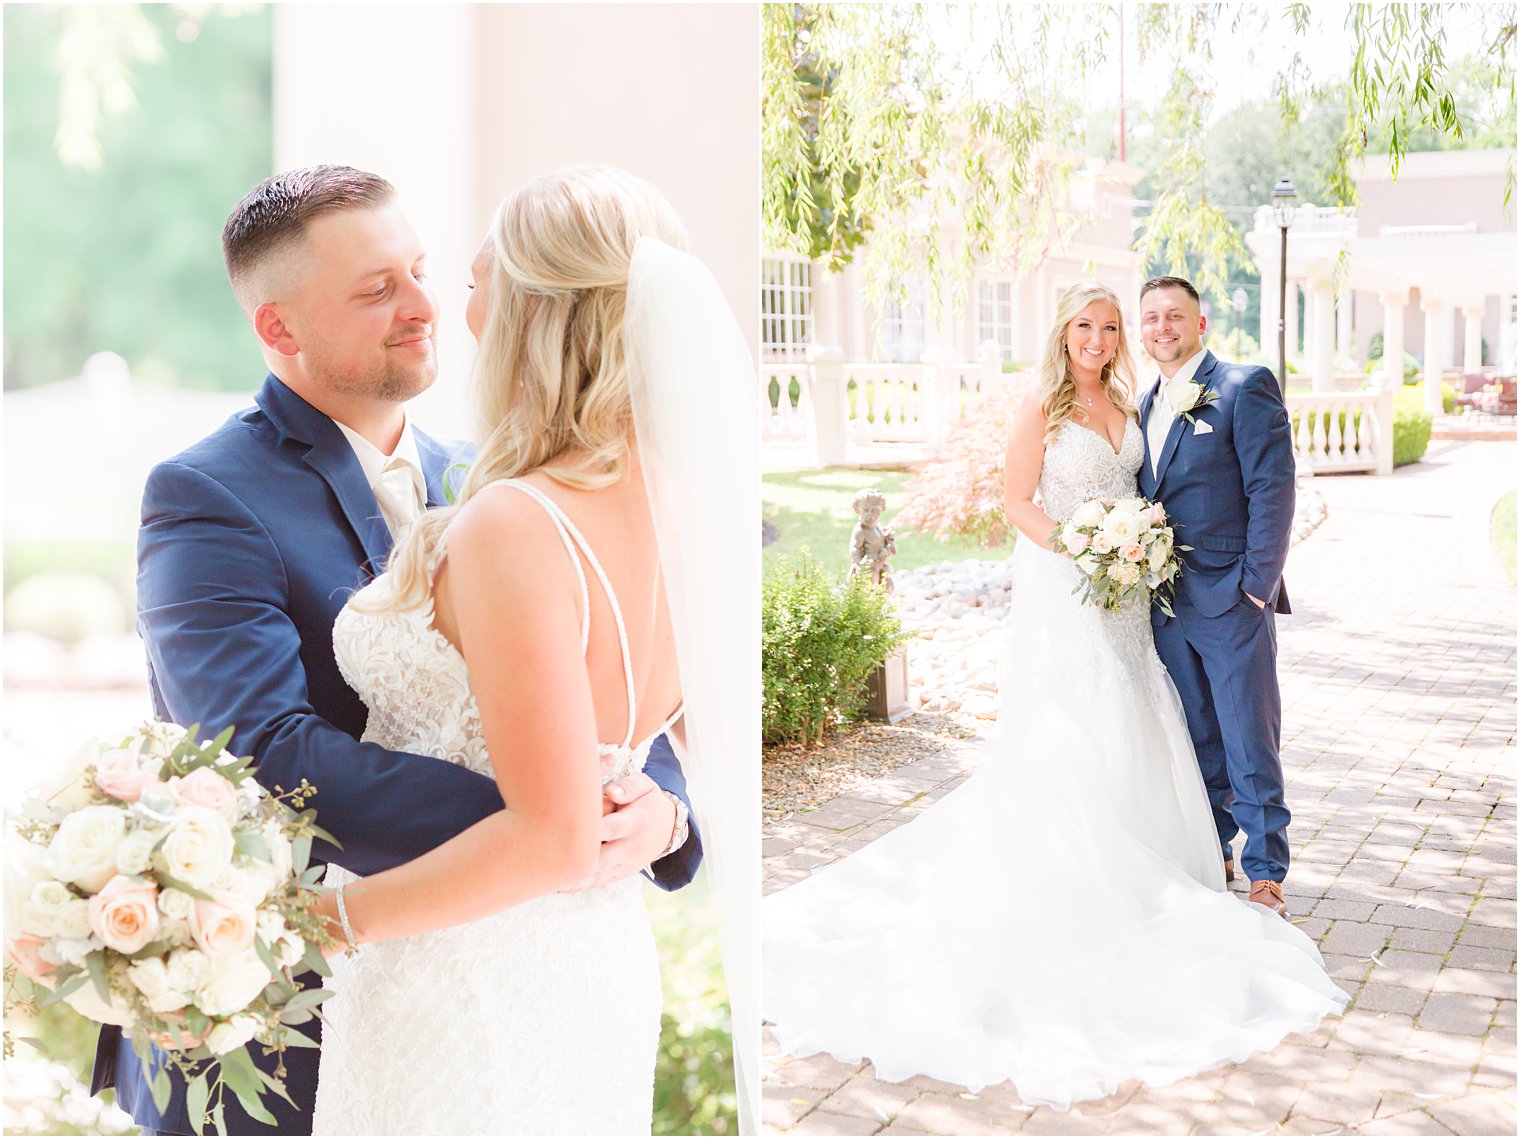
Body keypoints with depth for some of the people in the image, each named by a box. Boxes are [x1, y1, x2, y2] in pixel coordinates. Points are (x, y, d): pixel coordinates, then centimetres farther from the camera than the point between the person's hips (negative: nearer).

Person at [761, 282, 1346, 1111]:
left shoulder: (1124, 405, 11)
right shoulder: (1041, 408, -8)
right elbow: (1018, 502, -9)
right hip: (1061, 593, -6)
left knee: (1131, 737, 11)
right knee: (1067, 738, -4)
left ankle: (1129, 871, 24)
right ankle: (1061, 877, 5)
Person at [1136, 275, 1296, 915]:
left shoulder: (1245, 387, -8)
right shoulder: (1146, 405, 14)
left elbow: (1272, 490, -13)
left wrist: (1257, 585, -15)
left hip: (1231, 600, -7)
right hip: (1166, 603, 7)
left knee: (1250, 743, -1)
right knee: (1195, 739, 15)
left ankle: (1265, 872, 9)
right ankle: (1211, 853, 27)